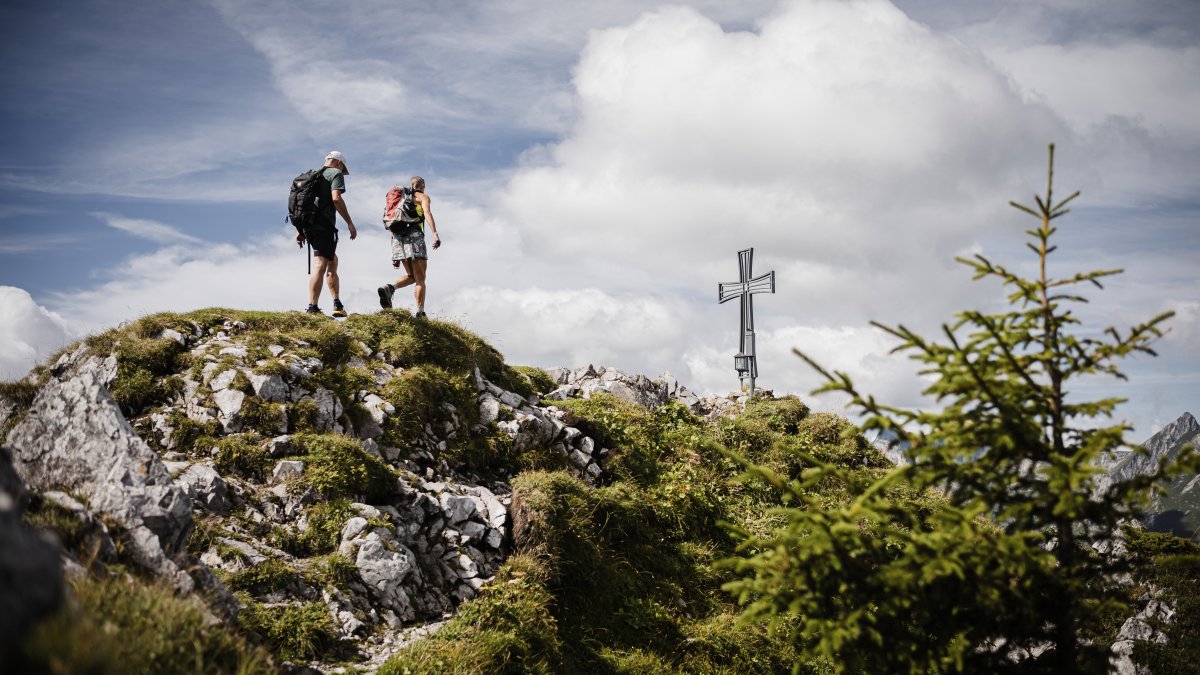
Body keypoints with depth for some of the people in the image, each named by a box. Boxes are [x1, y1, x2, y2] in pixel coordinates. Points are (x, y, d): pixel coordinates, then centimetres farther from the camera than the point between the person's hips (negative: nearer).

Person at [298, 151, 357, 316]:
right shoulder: (336, 173, 2)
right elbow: (336, 198, -14)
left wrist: (301, 231, 24)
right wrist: (349, 223, -12)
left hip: (308, 225, 8)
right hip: (324, 224, -8)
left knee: (333, 261, 18)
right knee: (320, 265, -10)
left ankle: (337, 305, 12)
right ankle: (312, 308, -16)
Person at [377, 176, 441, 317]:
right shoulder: (423, 197, 11)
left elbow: (393, 229, 25)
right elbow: (427, 213, -13)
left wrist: (396, 257, 25)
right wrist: (435, 234, -26)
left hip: (398, 238, 6)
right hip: (414, 236, -6)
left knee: (411, 276, 15)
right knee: (420, 279, -5)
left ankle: (389, 288, -12)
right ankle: (420, 314, -15)